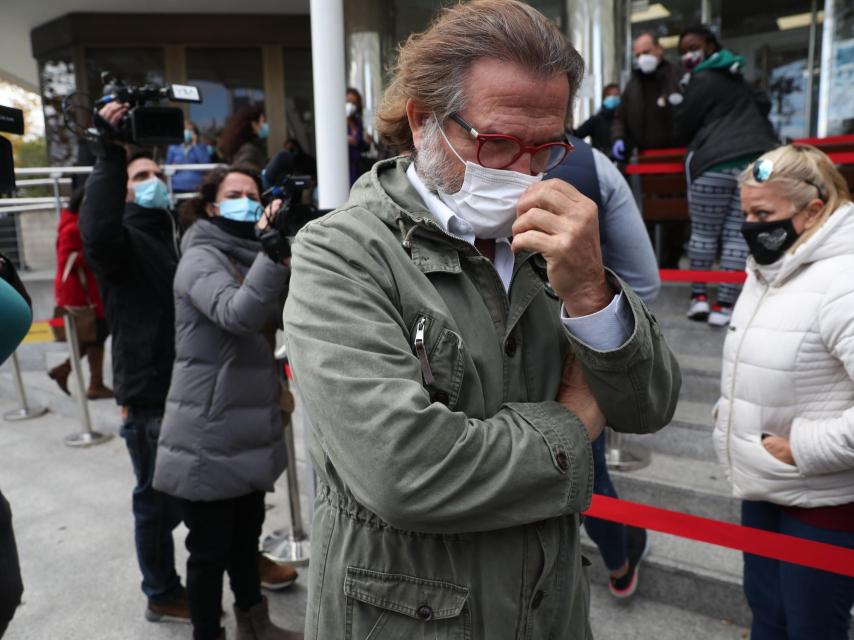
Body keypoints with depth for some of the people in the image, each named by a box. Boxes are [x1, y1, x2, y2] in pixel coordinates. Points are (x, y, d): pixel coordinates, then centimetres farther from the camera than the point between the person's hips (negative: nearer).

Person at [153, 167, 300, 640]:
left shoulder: (248, 257, 12)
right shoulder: (200, 259, -13)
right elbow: (238, 314, -32)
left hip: (251, 431, 8)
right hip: (209, 437, -8)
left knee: (247, 533, 22)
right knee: (210, 547, 6)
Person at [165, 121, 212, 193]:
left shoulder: (201, 147, 12)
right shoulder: (173, 148, 15)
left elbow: (205, 162, -8)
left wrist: (195, 144, -4)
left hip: (195, 187, -1)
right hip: (177, 187, 1)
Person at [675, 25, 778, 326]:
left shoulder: (702, 79, 2)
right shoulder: (736, 77, 25)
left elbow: (685, 123, 5)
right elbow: (762, 107, 34)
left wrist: (687, 144, 25)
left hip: (714, 162, -6)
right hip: (756, 160, 6)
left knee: (704, 231, 6)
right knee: (737, 234, 1)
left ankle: (699, 296, 10)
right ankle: (725, 305, 0)